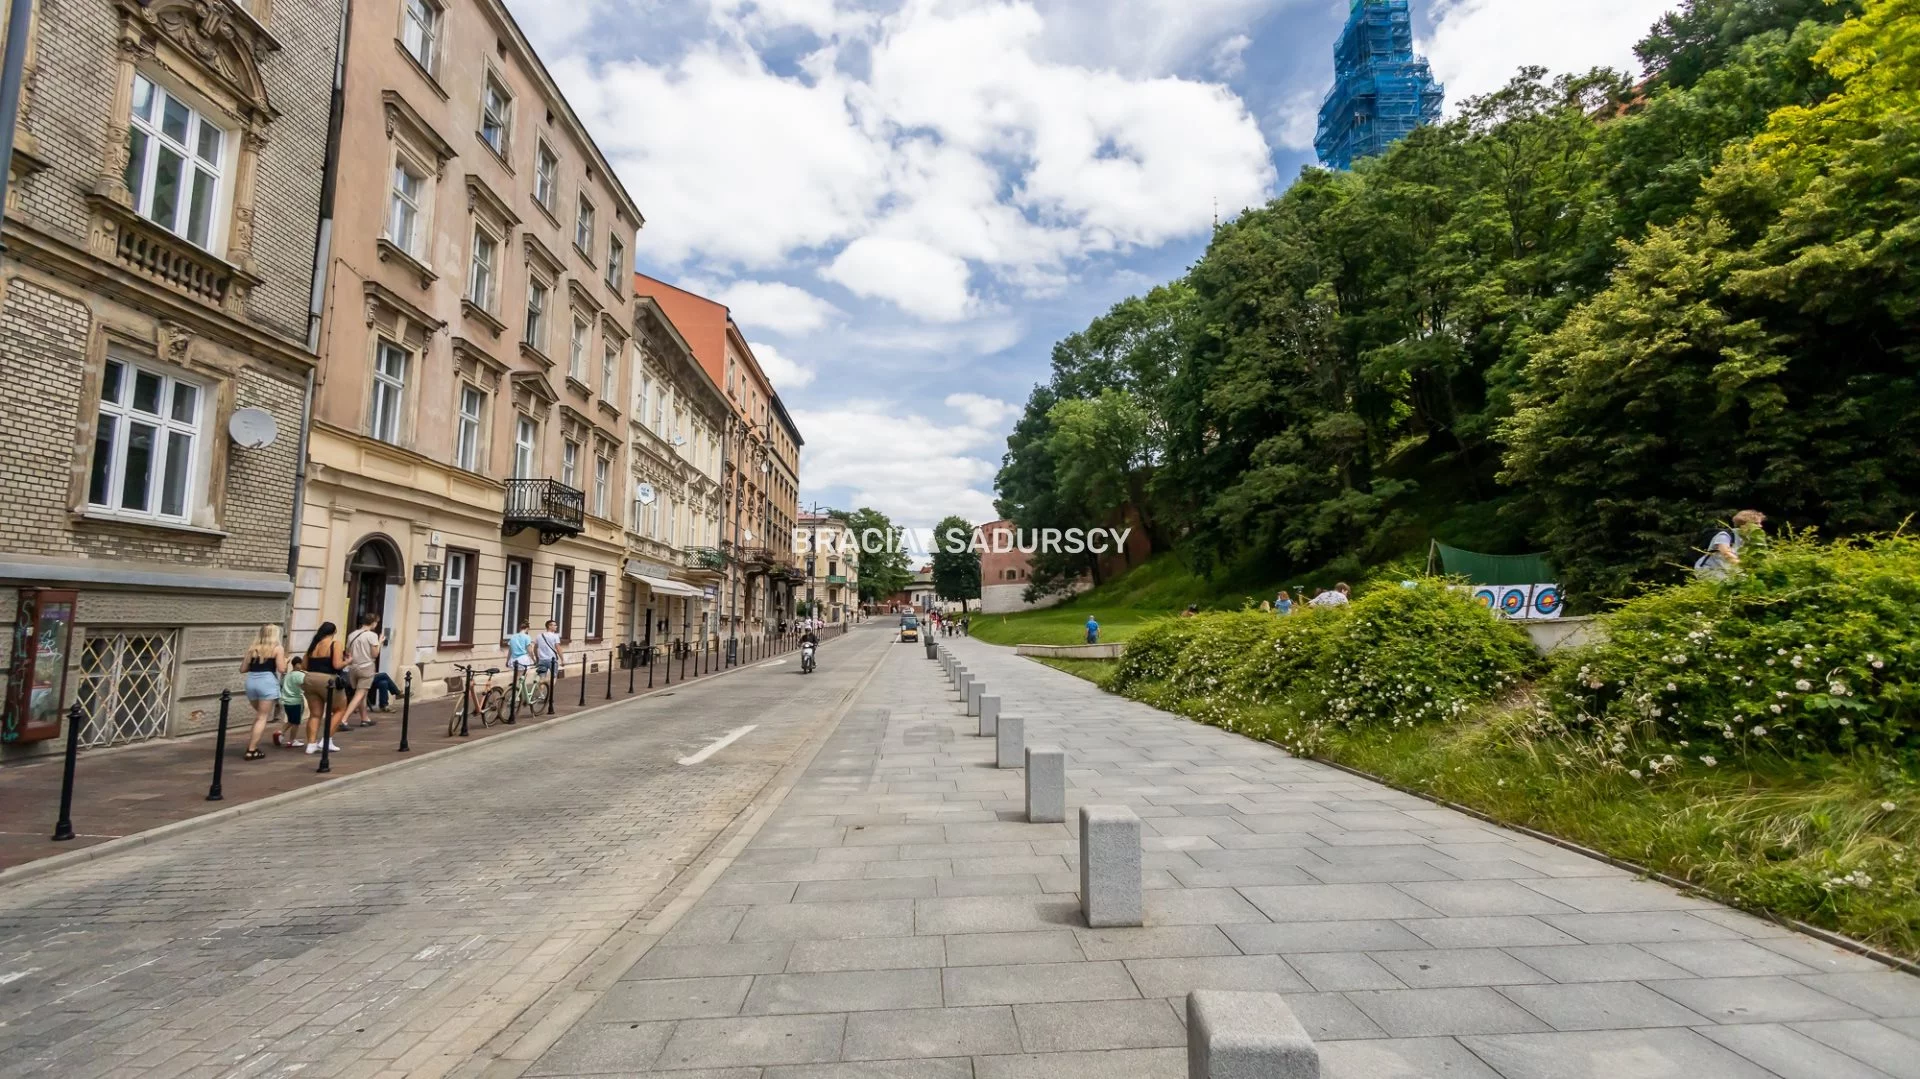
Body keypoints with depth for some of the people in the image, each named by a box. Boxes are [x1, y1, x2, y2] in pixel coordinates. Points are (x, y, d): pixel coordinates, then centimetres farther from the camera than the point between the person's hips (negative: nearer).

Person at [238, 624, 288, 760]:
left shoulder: (252, 648, 13)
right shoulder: (277, 648, 0)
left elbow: (243, 669, 14)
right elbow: (281, 669, -7)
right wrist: (285, 659, 12)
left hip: (251, 682, 5)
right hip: (267, 682, -5)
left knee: (259, 714, 24)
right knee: (263, 717, 0)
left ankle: (252, 743, 17)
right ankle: (251, 751, -3)